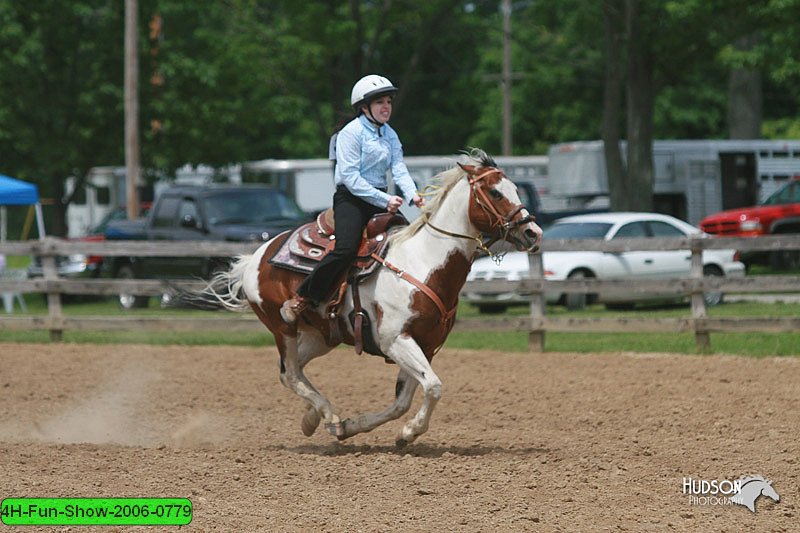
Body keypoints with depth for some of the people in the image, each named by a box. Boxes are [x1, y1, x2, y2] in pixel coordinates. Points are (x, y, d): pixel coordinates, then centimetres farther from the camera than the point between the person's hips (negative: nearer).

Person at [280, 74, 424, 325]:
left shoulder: (390, 135, 15)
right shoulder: (351, 132, -8)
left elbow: (399, 170, 5)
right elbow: (350, 177, -15)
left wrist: (412, 195, -16)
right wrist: (384, 200, -21)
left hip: (380, 198, 8)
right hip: (350, 198, -8)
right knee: (346, 248, -28)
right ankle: (301, 299, -17)